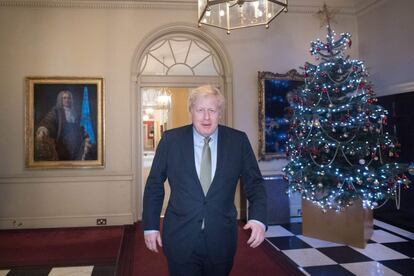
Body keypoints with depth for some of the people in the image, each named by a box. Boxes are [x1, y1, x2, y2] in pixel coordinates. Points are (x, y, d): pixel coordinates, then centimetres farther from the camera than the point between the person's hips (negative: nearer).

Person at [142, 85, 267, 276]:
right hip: (180, 238, -1)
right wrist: (150, 226, 1)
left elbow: (254, 183, 1)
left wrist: (258, 218, -15)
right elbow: (154, 185, 2)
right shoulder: (170, 140, -5)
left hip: (221, 239, 2)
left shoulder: (238, 141, -4)